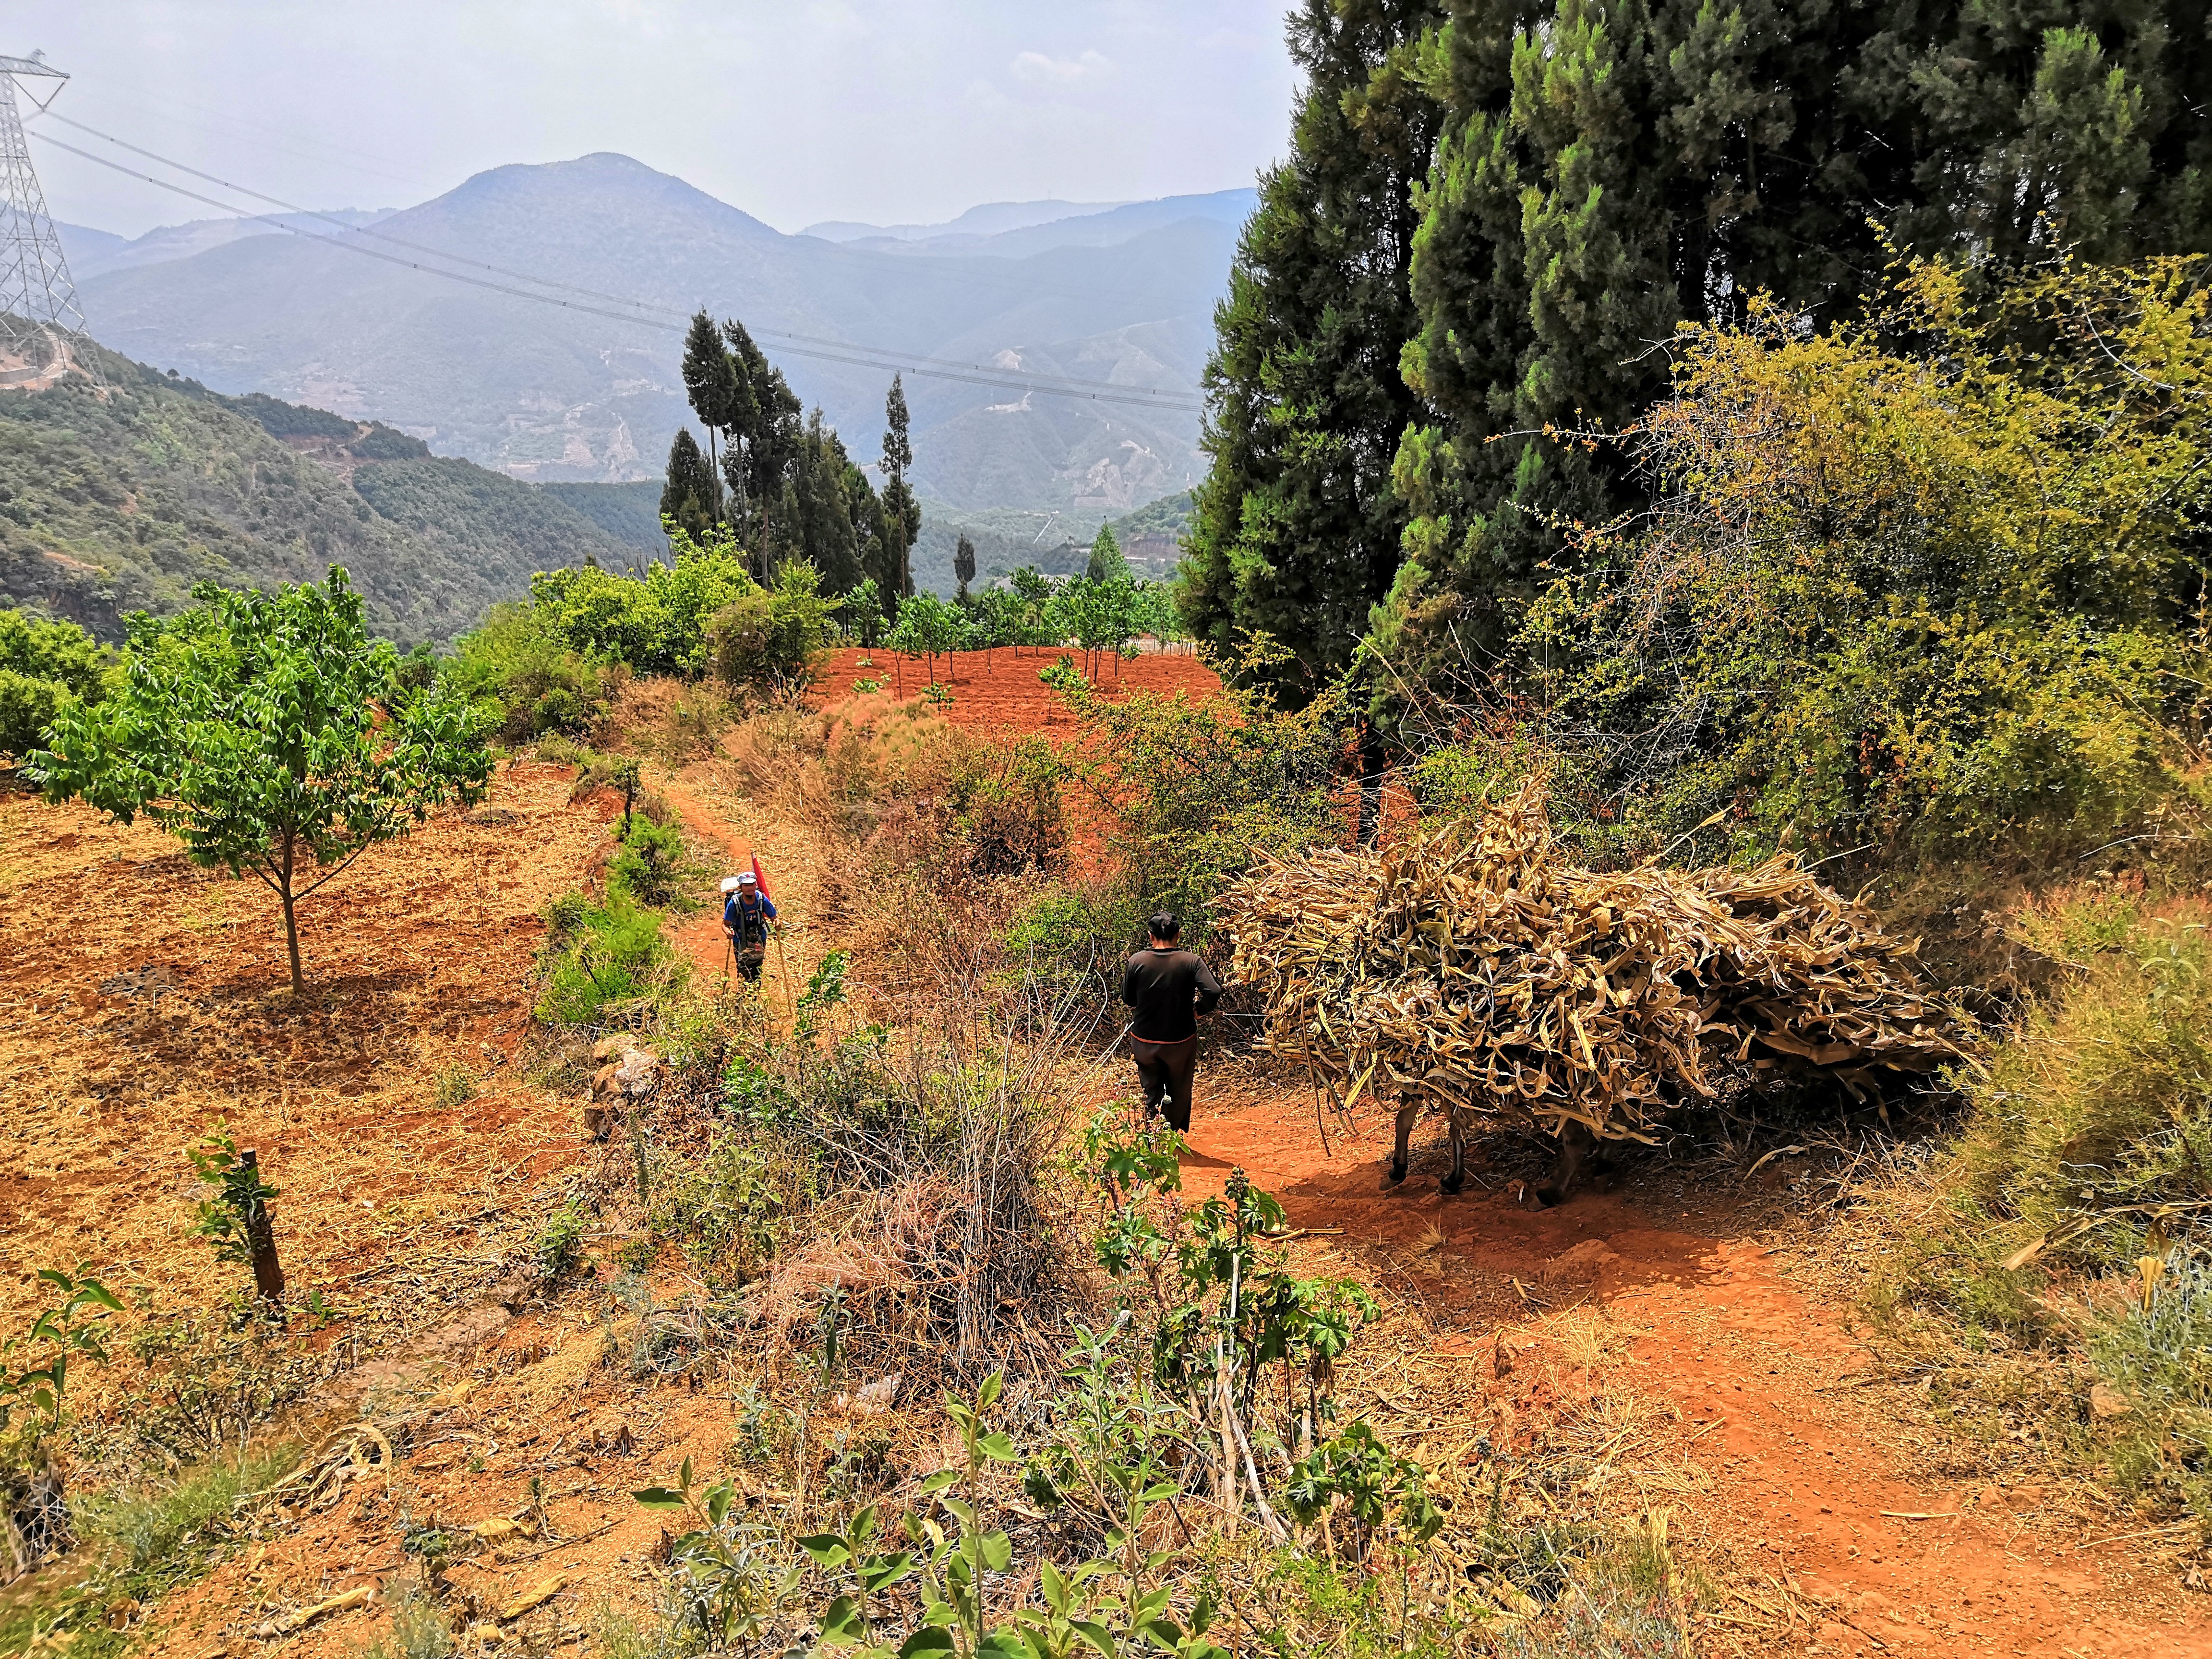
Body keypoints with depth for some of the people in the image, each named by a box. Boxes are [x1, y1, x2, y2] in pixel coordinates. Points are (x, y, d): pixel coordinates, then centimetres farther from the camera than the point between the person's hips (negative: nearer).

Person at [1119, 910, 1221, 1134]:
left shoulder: (1137, 961, -12)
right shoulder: (1191, 961, -14)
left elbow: (1127, 999, -1)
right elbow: (1214, 992, -24)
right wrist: (1198, 1010, -5)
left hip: (1144, 1041, 0)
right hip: (1181, 1040, 0)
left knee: (1152, 1092, 16)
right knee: (1179, 1092, 21)